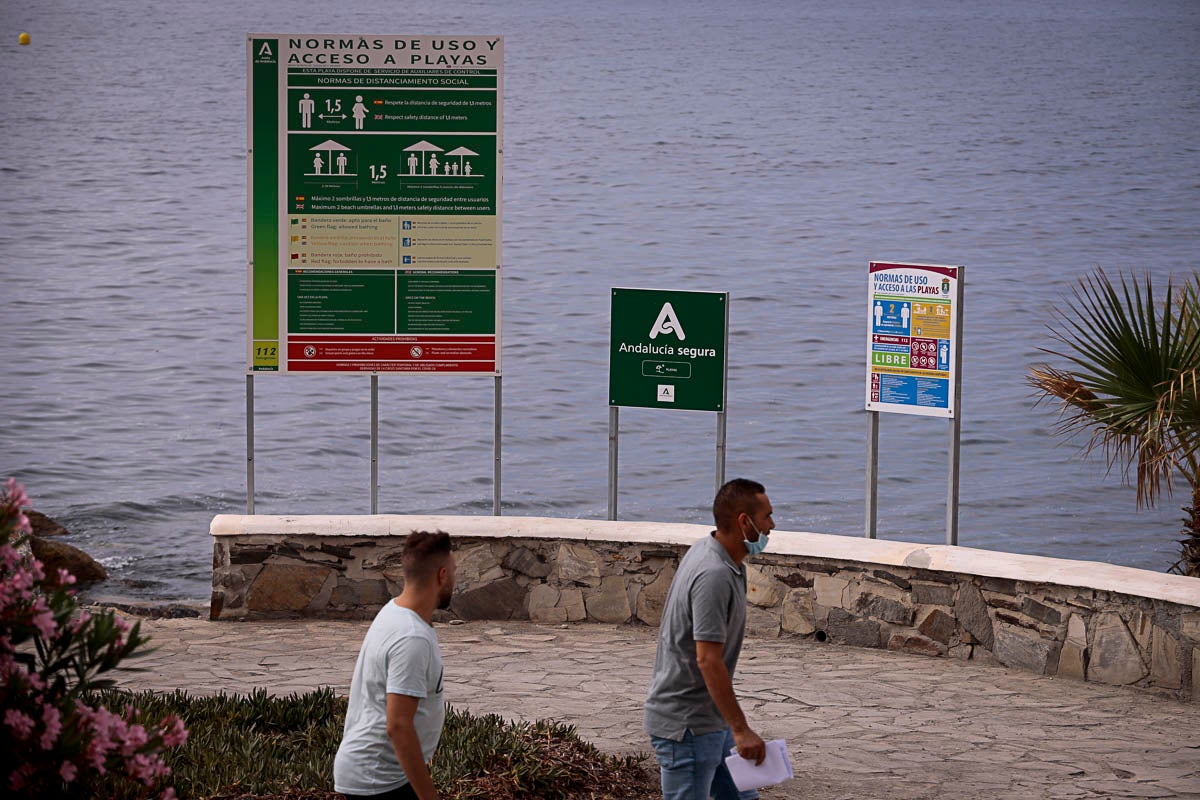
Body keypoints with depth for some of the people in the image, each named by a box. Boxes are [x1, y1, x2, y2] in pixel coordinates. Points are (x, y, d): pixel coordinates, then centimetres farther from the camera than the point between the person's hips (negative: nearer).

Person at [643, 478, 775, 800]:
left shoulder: (707, 550, 8)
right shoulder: (714, 576, -25)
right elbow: (708, 660, -29)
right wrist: (741, 729, -28)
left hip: (711, 720, 10)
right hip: (685, 724, -10)